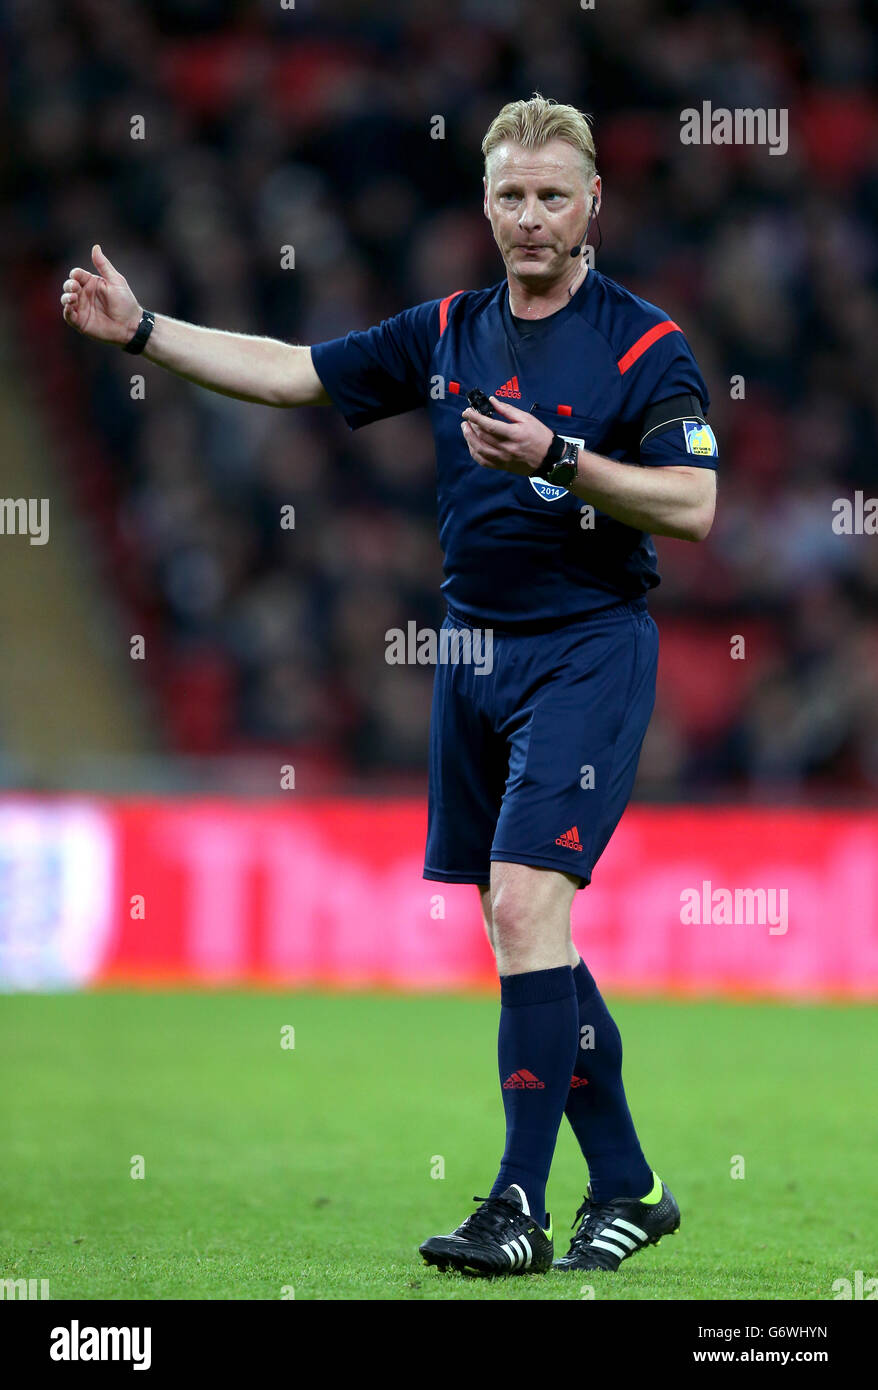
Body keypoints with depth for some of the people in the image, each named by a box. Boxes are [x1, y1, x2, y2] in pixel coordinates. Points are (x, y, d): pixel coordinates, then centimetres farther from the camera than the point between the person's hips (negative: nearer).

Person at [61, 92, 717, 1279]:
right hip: (474, 650, 7)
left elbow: (692, 506, -15)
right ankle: (626, 1190, 18)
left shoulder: (645, 344, -8)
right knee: (519, 930, 8)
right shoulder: (448, 333, 10)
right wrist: (141, 329, 8)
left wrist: (557, 458, -25)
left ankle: (521, 1208, -16)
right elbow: (294, 373, 13)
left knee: (525, 899, -17)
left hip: (587, 652, -7)